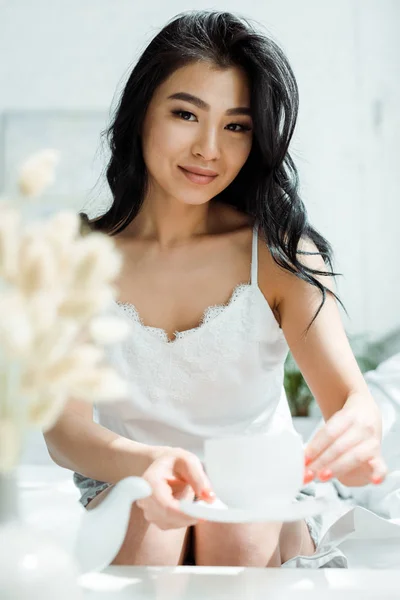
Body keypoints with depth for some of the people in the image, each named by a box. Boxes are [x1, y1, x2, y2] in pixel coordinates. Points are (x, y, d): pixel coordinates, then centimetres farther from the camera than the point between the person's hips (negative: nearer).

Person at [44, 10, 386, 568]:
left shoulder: (279, 251, -8)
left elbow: (350, 396, -16)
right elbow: (62, 424, -17)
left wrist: (357, 440, -42)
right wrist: (146, 461, -40)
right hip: (127, 489, 1)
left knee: (241, 531, -33)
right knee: (147, 521, -33)